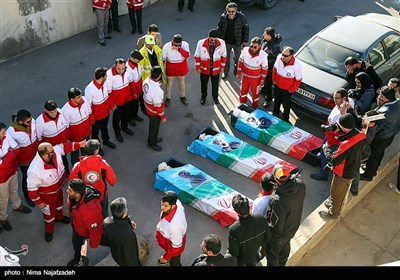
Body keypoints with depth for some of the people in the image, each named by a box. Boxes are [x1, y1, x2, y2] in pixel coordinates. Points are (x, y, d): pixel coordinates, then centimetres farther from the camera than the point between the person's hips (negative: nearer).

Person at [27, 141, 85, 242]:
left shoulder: (55, 152, -28)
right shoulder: (35, 170, -44)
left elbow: (63, 147, -4)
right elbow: (32, 189, -30)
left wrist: (78, 144, -8)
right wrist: (38, 202, -18)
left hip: (59, 187, 6)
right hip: (47, 195, -6)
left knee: (59, 203, 35)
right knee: (49, 213, 21)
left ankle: (59, 217, 67)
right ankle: (49, 230, 52)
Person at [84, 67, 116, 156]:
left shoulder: (104, 83, -17)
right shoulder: (90, 89, -36)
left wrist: (111, 105, 15)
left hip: (106, 112, 6)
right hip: (96, 115, -6)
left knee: (104, 128, 31)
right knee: (95, 131, 21)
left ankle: (106, 140, 58)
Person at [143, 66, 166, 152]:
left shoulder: (146, 81, -18)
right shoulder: (156, 90, -42)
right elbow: (158, 106, -28)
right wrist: (163, 116, -15)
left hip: (148, 108, 7)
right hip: (154, 113, -7)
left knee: (152, 125, 32)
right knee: (154, 127, 20)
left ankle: (153, 138, 57)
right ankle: (152, 143, 45)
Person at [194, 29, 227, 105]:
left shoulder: (221, 43, -18)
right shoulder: (201, 43, -21)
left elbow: (224, 55, -2)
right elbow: (197, 56, -8)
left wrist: (222, 66, 4)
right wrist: (198, 67, -4)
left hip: (216, 69, 1)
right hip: (204, 69, 0)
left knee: (215, 84, 19)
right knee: (204, 84, 19)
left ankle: (215, 97, 44)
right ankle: (203, 97, 44)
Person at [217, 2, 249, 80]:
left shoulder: (241, 17, -22)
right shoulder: (223, 17, -18)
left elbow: (246, 28, -8)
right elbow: (219, 28, -2)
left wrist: (245, 40, -4)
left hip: (237, 42, -1)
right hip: (226, 42, 1)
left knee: (238, 57, 20)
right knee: (226, 58, 20)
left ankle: (236, 66, 52)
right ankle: (225, 71, 44)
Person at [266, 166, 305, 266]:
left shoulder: (278, 201, -46)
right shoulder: (300, 185, -27)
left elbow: (277, 227, -29)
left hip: (280, 234, -7)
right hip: (294, 226, 7)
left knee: (272, 253, 24)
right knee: (285, 246, 36)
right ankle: (282, 263, 64)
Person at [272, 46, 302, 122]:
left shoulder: (297, 65, -33)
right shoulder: (279, 57, -21)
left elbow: (298, 80, -18)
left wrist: (291, 90, -12)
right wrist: (274, 80, 6)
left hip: (287, 90, -4)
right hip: (277, 86, 4)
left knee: (286, 105, 18)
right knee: (276, 102, 27)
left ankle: (285, 121, 41)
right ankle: (275, 116, 51)